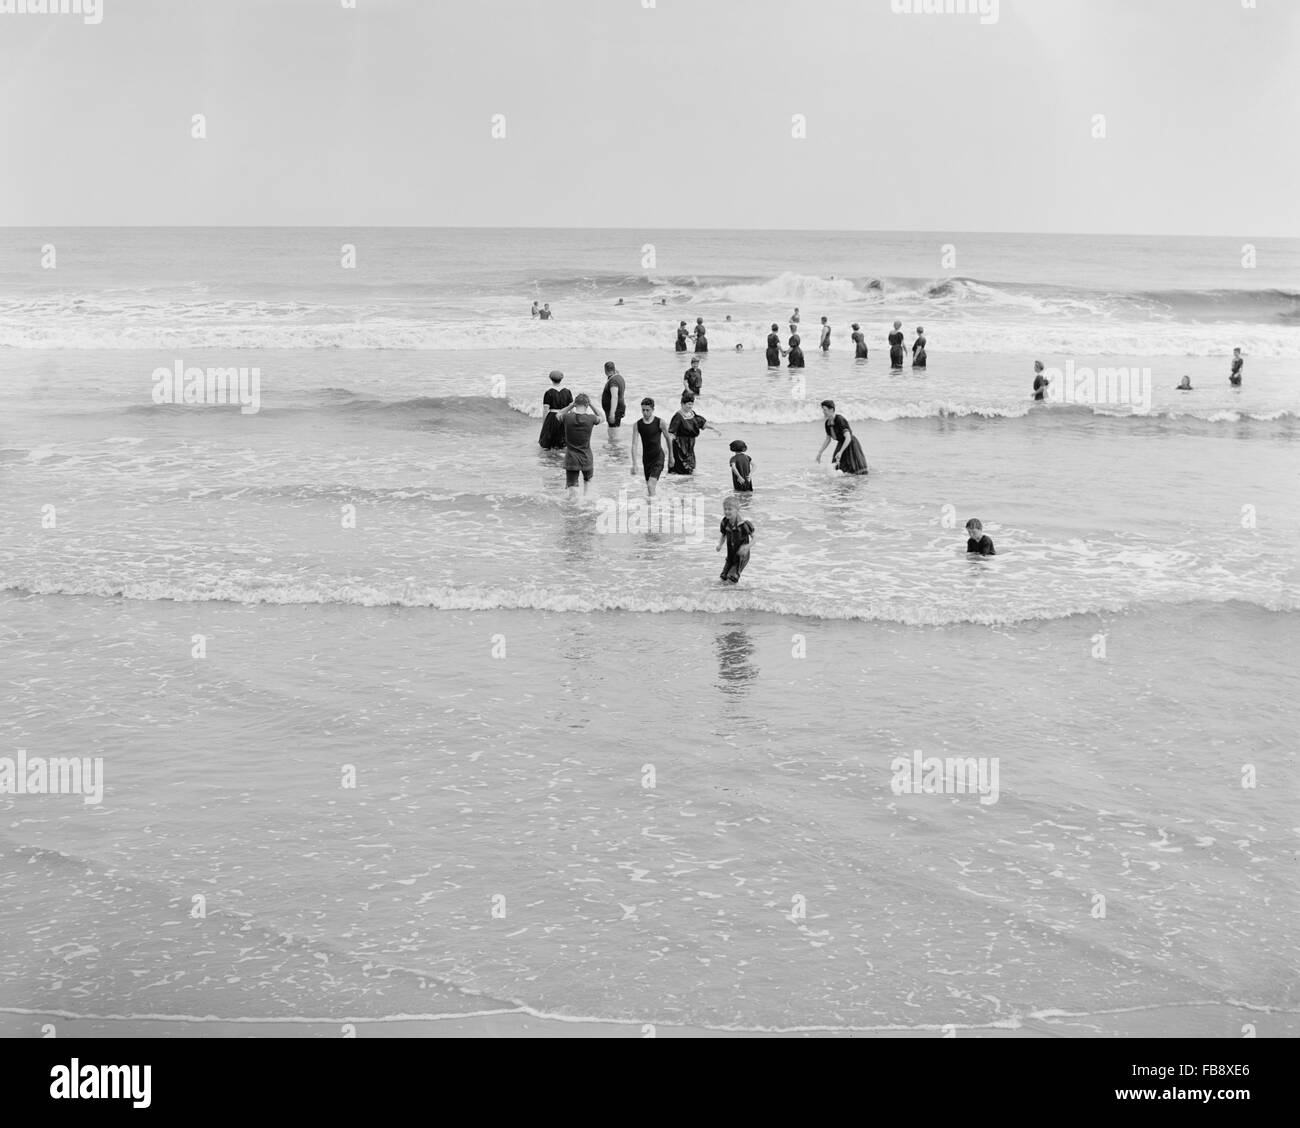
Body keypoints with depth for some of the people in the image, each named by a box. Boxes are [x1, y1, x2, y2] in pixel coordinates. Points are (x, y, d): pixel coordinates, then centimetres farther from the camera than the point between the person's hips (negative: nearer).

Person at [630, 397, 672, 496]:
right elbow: (634, 445, -7)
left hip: (658, 457, -4)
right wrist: (634, 464, -15)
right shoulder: (637, 425, -3)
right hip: (646, 458, 4)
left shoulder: (660, 422, -9)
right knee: (649, 486, 12)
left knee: (651, 485, -19)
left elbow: (668, 439, 5)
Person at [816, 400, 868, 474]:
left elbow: (848, 438, -32)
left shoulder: (840, 420, -26)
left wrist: (840, 452, -39)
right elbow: (828, 440, 11)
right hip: (841, 445, 7)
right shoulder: (827, 423, -2)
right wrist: (820, 453, 7)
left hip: (851, 445, -7)